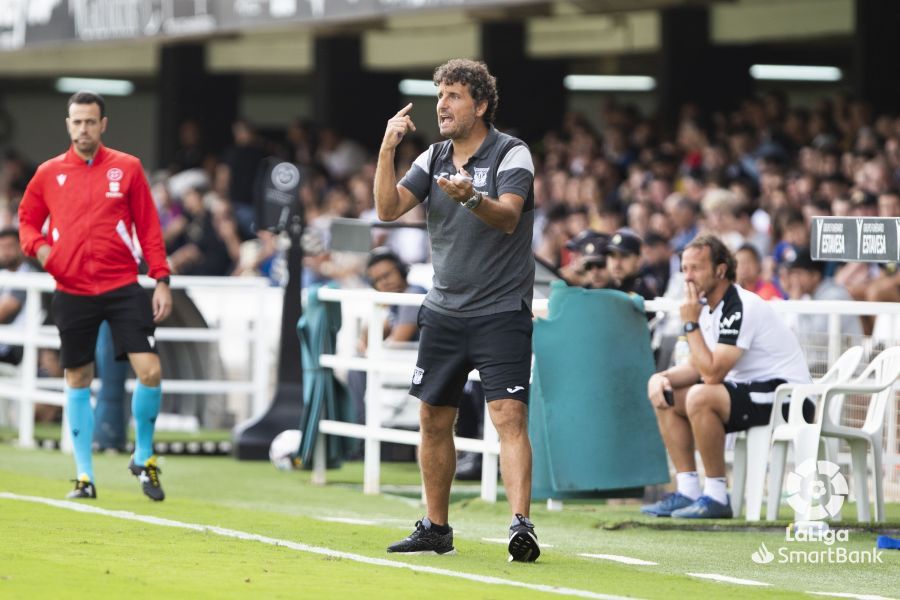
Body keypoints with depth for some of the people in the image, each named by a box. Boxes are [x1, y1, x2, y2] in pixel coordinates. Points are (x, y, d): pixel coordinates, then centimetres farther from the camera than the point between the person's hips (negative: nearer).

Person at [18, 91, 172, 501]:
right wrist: (38, 246, -5)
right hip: (72, 291, 1)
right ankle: (84, 475, 16)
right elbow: (27, 218, 16)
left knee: (150, 371, -11)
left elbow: (148, 226, 4)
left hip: (123, 287, -1)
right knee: (77, 379, 6)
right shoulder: (49, 173, 5)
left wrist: (161, 280, -2)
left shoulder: (126, 168, 3)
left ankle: (143, 458, 10)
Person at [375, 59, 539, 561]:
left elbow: (508, 217, -24)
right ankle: (436, 528, 21)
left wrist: (471, 198, -43)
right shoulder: (434, 158, 8)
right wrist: (387, 151, -13)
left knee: (509, 416, -16)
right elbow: (389, 209, -1)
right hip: (445, 309, 6)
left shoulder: (511, 154, -8)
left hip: (502, 312, -6)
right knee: (434, 420, 10)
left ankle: (522, 525, -23)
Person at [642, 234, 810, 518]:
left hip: (784, 394, -10)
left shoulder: (740, 308, -21)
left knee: (700, 397, -31)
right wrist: (663, 377, -5)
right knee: (667, 397, 7)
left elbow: (712, 373, -27)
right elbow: (697, 367, 15)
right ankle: (688, 491, 3)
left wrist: (691, 324, -20)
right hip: (747, 388, 10)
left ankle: (716, 497, -22)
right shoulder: (709, 307, 9)